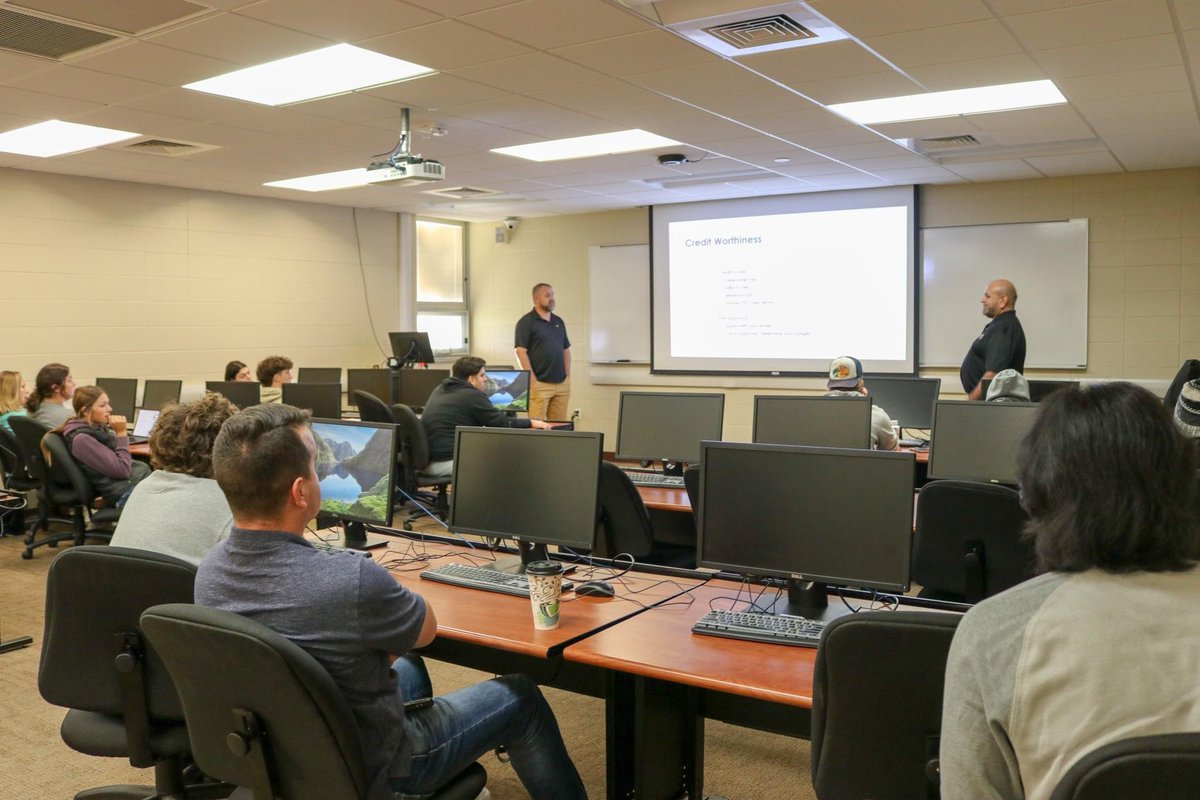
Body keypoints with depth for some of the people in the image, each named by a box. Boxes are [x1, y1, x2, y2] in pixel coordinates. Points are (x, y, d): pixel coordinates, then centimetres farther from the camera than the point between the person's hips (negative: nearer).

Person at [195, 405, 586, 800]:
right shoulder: (351, 580, -37)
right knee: (520, 698, 13)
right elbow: (426, 629, -13)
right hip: (365, 766, -7)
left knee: (407, 666, 33)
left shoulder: (210, 569, -14)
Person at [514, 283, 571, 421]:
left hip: (562, 383, 6)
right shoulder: (526, 322, -4)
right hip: (539, 383, -6)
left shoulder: (559, 321, 16)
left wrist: (568, 376, 11)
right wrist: (532, 379, -14)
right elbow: (521, 351, -10)